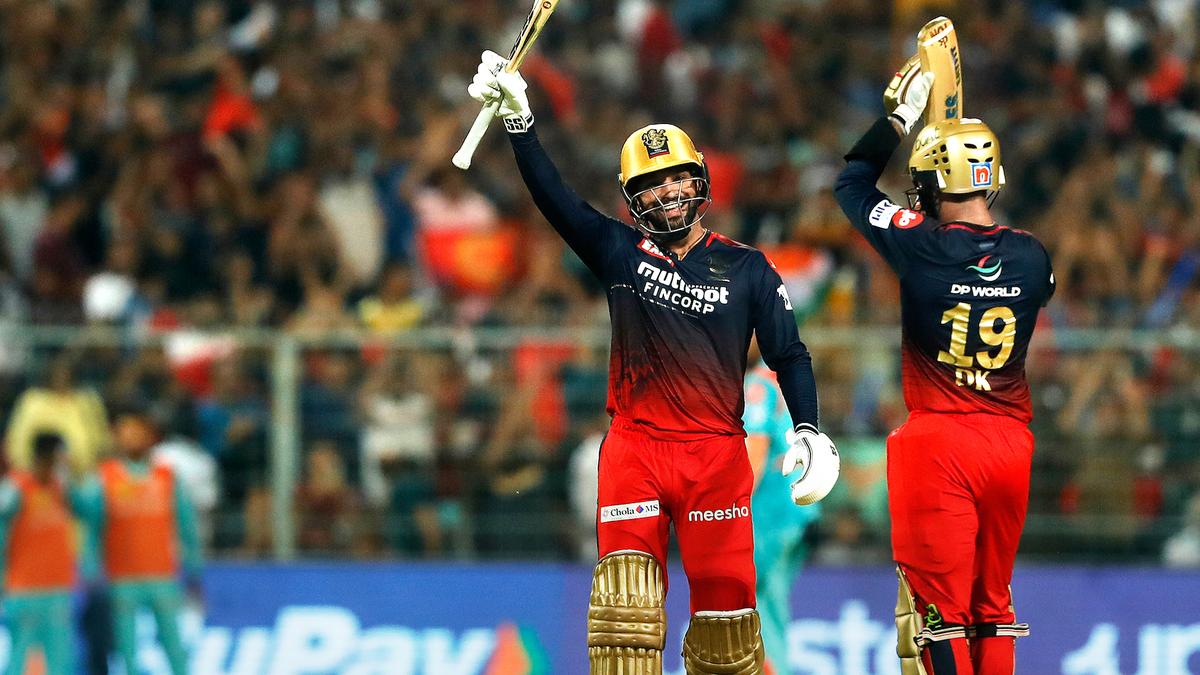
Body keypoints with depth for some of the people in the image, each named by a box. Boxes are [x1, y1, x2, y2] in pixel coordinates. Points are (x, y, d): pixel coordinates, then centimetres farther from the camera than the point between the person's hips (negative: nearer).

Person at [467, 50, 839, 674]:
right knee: (626, 607, -12)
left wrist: (807, 432, -9)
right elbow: (552, 196, -3)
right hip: (634, 449, 0)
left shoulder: (747, 269, 6)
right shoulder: (620, 252, 7)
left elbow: (789, 356, 6)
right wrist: (517, 119, -16)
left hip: (716, 454, 0)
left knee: (725, 607, -1)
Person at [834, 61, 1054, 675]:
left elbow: (852, 184, 7)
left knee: (940, 607, -3)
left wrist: (900, 118, 17)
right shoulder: (1029, 256, 1)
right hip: (1010, 442, 4)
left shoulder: (920, 245, -10)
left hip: (940, 445, -4)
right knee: (993, 604, 13)